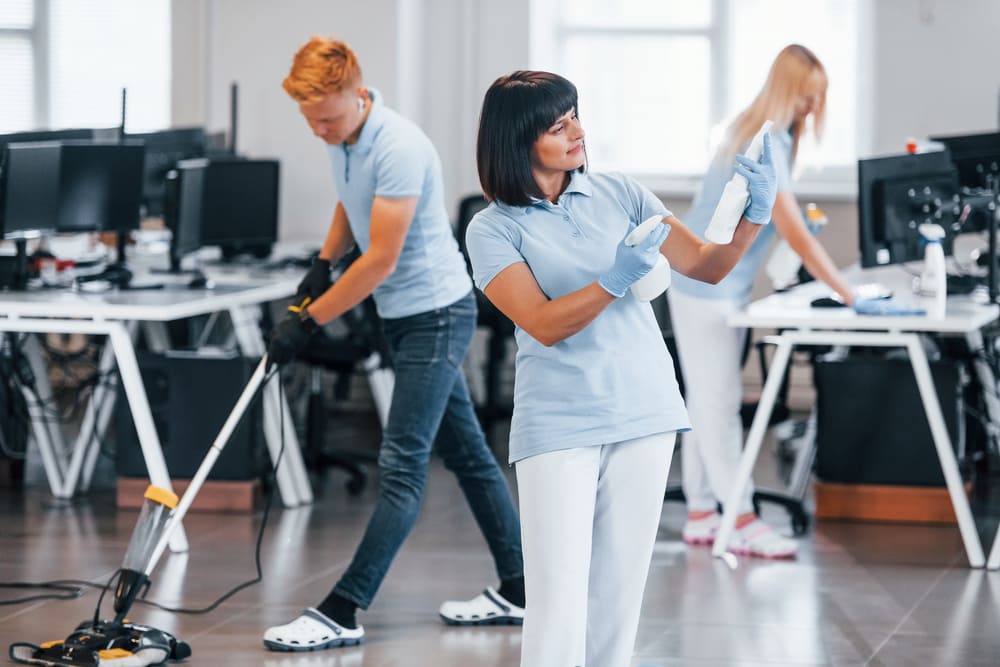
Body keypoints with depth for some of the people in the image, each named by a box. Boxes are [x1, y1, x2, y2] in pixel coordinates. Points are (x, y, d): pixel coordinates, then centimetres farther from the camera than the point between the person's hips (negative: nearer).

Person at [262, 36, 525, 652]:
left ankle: (342, 613, -14)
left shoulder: (400, 148, -26)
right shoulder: (344, 138, 2)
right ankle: (518, 591, 21)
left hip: (436, 312, -10)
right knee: (466, 451, 14)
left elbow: (380, 260, -25)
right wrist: (324, 262, 10)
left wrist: (307, 321, -19)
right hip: (405, 316, 10)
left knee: (403, 466, -10)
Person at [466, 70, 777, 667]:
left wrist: (754, 216, -11)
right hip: (558, 426, -3)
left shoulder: (618, 194, 7)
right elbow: (545, 324, -14)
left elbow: (705, 266, 6)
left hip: (643, 414, 3)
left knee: (618, 602, 6)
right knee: (558, 611, -10)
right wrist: (615, 279, -27)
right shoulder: (493, 230, -3)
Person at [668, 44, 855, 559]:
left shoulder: (759, 133, 7)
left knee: (708, 399, 11)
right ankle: (742, 522, -8)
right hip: (707, 284, -10)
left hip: (723, 284, 10)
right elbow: (794, 233, -28)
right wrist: (846, 293, -29)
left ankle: (701, 515, 15)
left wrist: (792, 218, 0)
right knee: (719, 400, -8)